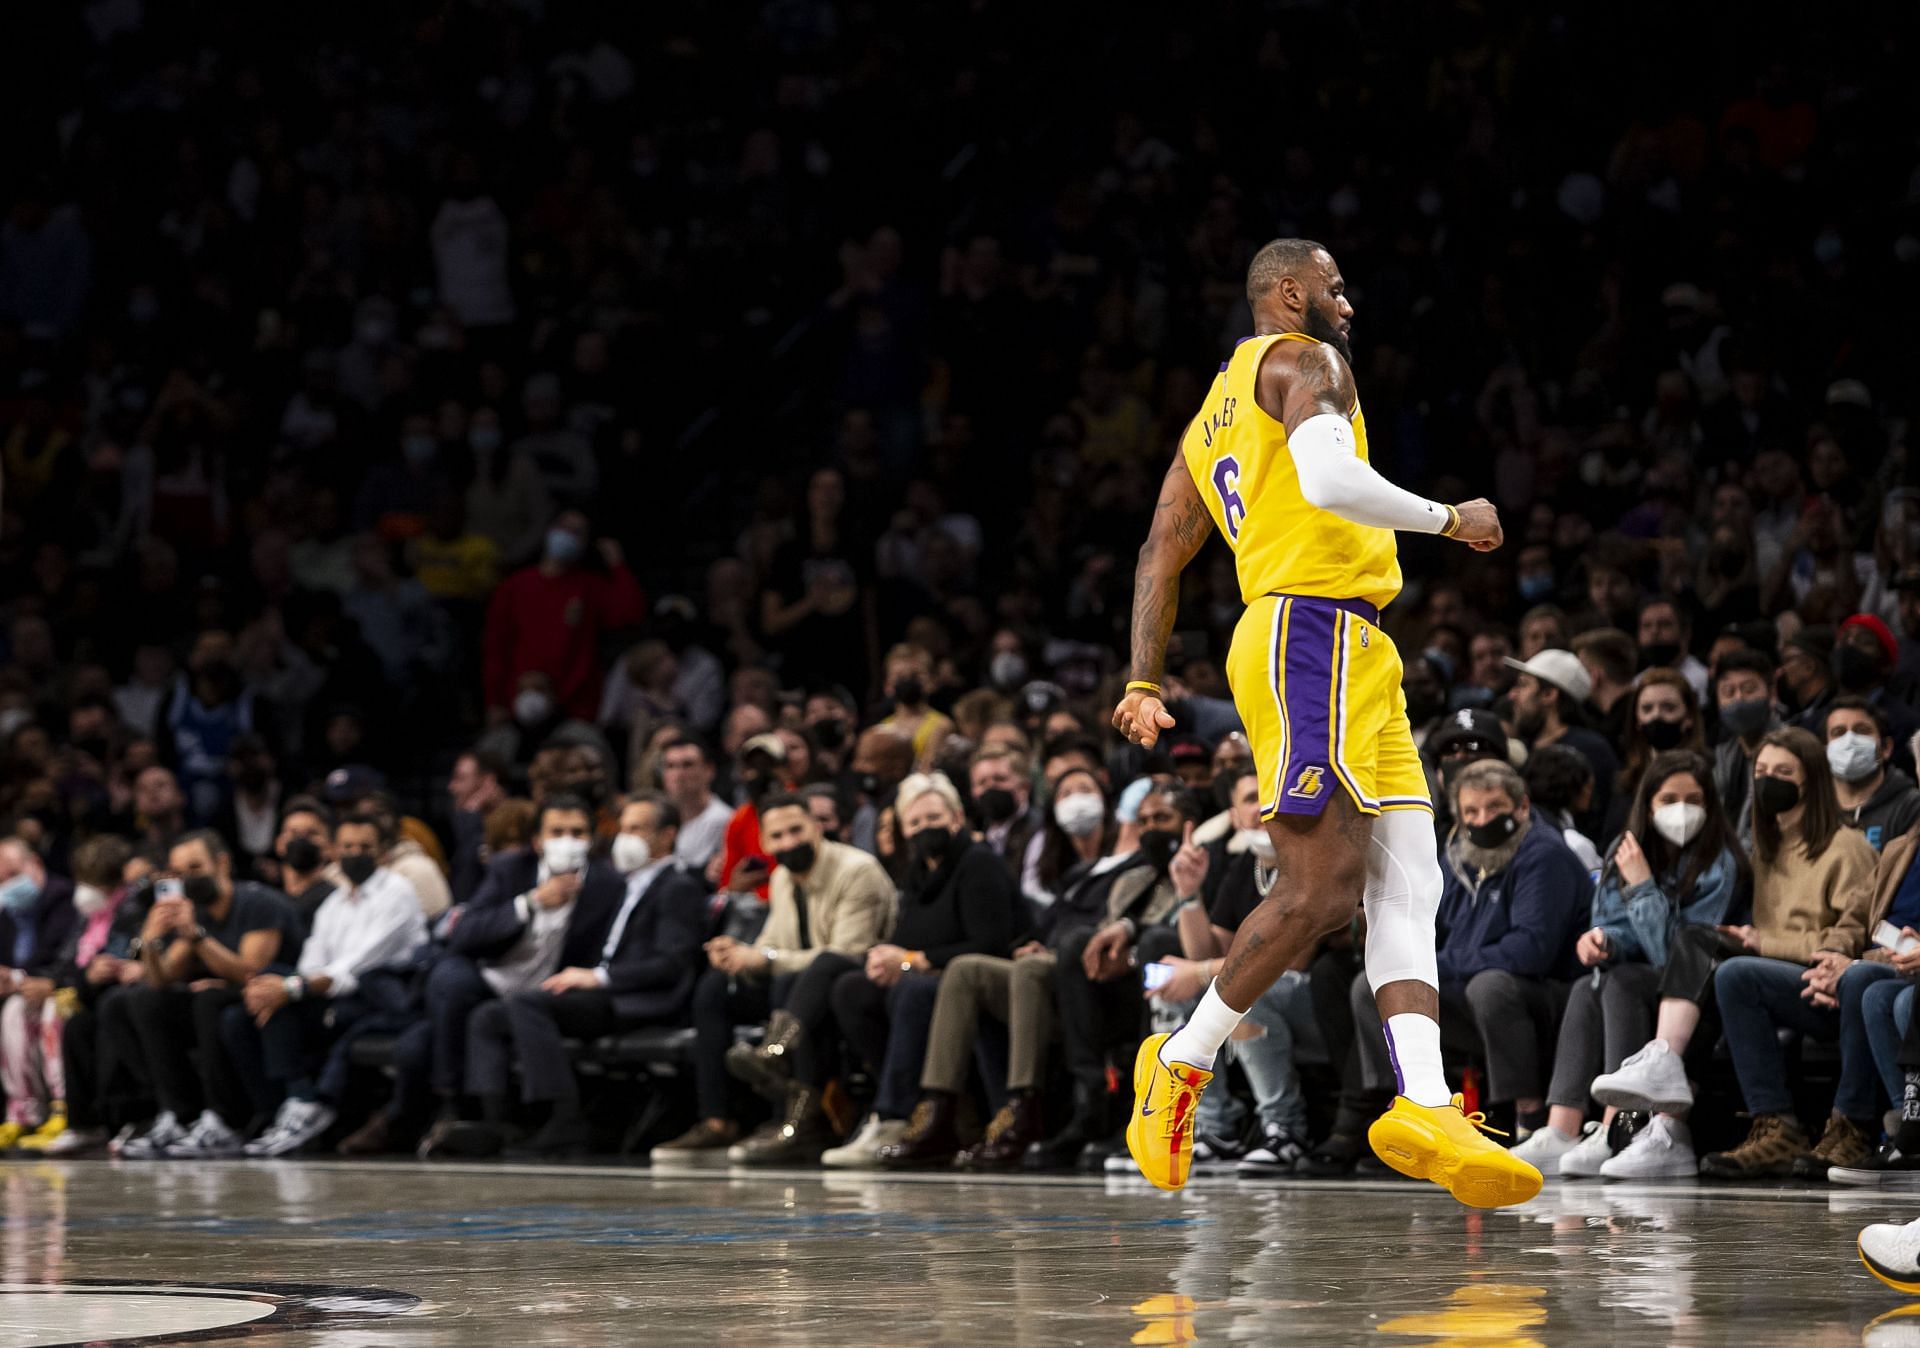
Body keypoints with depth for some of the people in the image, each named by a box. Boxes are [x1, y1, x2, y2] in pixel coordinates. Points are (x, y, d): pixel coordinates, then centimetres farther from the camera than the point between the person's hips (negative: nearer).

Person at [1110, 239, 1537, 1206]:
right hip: (1312, 636, -10)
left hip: (1357, 658, 10)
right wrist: (1451, 519, -9)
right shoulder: (1302, 362, -2)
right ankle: (1182, 1063, 0)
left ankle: (1425, 1105, -13)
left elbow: (1160, 554, 25)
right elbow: (1330, 480, -21)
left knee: (1408, 887, -1)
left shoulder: (1212, 419, 27)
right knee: (1321, 888, -13)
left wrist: (1144, 681, 21)